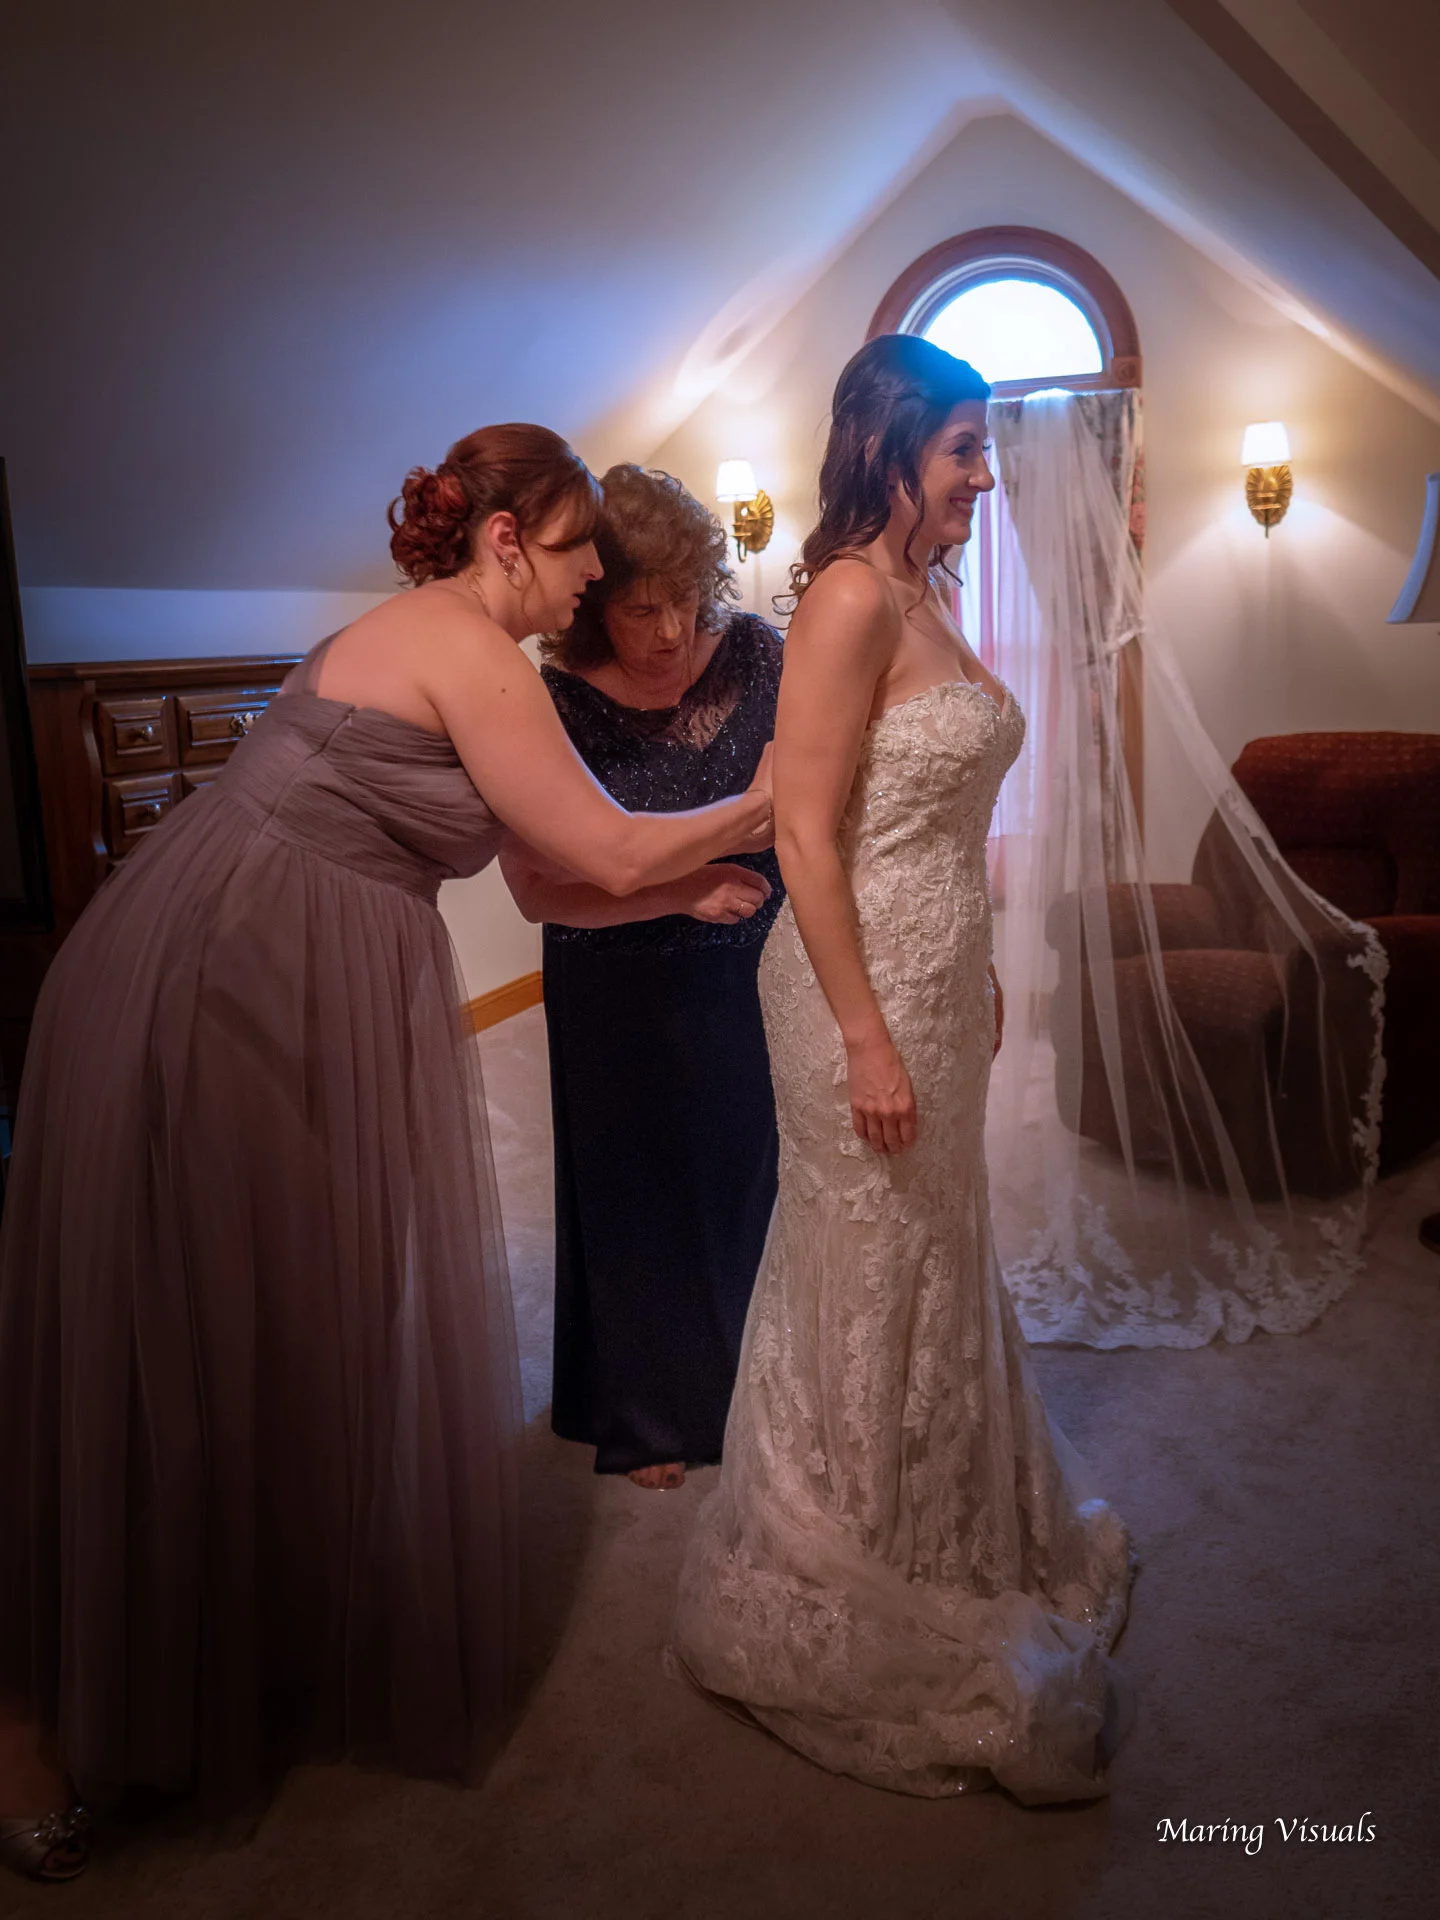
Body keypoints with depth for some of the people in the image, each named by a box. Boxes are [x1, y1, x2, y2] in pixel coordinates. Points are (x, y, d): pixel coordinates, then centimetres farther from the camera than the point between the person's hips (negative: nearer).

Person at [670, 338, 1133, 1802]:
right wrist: (866, 1039, -22)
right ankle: (843, 1608, 29)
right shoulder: (851, 598, -17)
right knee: (869, 1287, 6)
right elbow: (806, 838, -21)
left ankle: (939, 1546, 44)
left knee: (933, 1266, 22)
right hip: (865, 986, -9)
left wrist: (975, 981, 18)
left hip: (939, 982, 9)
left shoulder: (925, 594, 11)